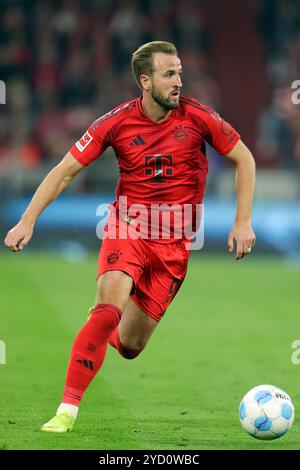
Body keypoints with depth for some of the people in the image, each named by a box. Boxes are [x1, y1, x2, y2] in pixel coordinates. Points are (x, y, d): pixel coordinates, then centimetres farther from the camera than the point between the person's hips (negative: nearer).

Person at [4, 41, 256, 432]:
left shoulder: (197, 117, -8)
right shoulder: (117, 122, -8)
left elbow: (244, 159, 6)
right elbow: (65, 171, -2)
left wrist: (243, 221, 0)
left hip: (174, 241, 1)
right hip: (127, 227, -1)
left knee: (130, 346, 1)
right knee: (109, 307, -28)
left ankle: (108, 333, 40)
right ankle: (68, 409, -22)